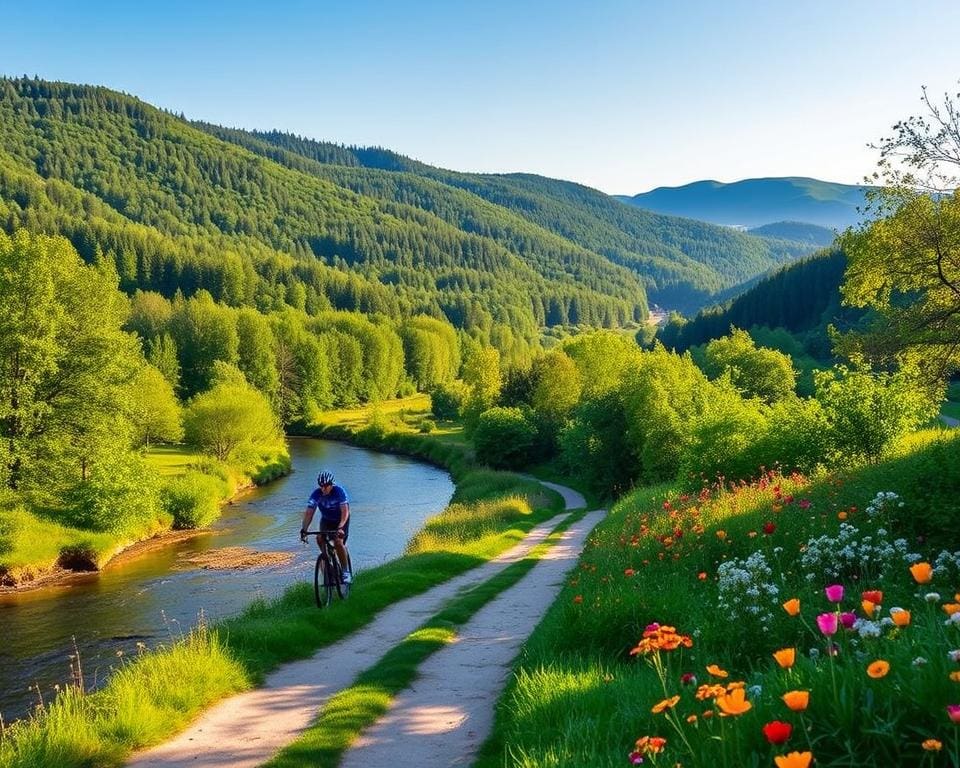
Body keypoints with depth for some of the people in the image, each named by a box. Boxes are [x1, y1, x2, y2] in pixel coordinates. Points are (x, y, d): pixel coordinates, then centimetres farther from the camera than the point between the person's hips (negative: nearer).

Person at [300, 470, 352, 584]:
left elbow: (345, 511, -38)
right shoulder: (316, 494, -22)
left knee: (338, 542, -24)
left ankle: (346, 571, -12)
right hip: (326, 520, 4)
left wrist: (340, 527, -53)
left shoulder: (339, 492, -30)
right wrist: (304, 529, -41)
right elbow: (309, 513, -27)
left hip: (341, 520, -4)